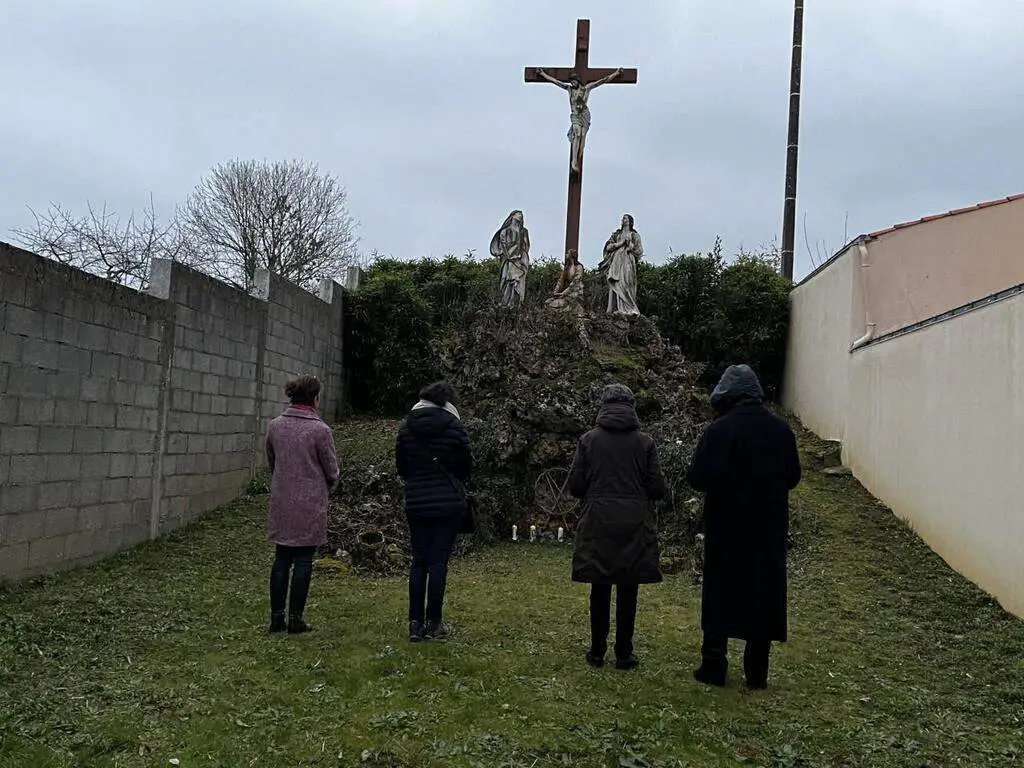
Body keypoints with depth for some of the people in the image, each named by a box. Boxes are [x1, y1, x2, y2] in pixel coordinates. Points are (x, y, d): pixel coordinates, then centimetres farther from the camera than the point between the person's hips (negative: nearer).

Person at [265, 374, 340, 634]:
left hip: (281, 502, 5)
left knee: (281, 560, 12)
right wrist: (325, 490, 14)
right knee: (303, 561, 5)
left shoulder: (275, 426, 1)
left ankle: (277, 617, 18)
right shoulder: (320, 430, -13)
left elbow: (271, 462, 11)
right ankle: (295, 619, 11)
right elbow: (331, 470, -6)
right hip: (310, 505, -4)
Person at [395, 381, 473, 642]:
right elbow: (467, 467, -1)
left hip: (416, 503, 3)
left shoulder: (406, 427, 2)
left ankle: (416, 623, 10)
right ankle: (433, 623, 7)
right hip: (449, 503, -3)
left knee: (419, 561, 9)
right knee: (439, 561, 2)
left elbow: (400, 467, 8)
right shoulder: (453, 426, -8)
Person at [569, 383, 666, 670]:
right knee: (628, 591, 7)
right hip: (635, 525, 0)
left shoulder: (589, 440, -3)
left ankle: (597, 652, 16)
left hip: (598, 523, 0)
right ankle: (624, 654, 13)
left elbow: (575, 485, -2)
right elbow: (657, 488, -2)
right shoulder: (644, 442, -3)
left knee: (600, 590, 9)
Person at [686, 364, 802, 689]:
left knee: (720, 593, 8)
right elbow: (793, 477, 8)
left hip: (727, 529, -4)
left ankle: (714, 665, 14)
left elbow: (698, 478, -21)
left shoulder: (720, 430, -16)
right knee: (763, 594, 11)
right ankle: (757, 672, 18)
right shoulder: (781, 429, 0)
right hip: (769, 530, 4)